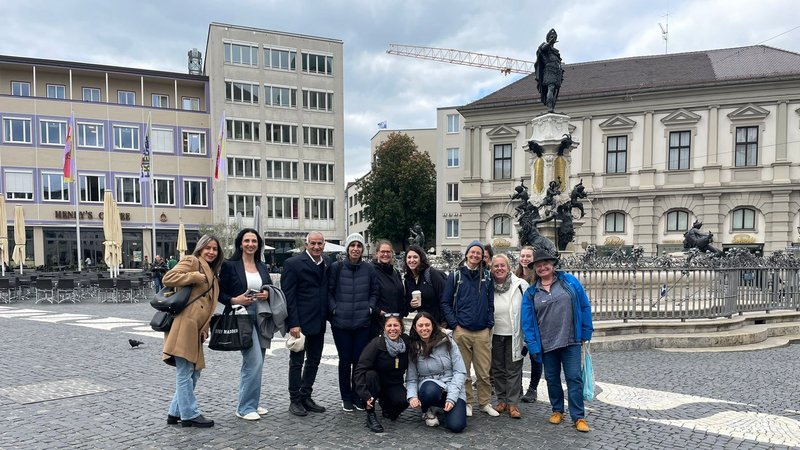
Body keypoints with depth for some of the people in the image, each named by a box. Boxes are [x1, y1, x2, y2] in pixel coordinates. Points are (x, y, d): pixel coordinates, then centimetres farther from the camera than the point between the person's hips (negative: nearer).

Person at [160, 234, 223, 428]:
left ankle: (176, 412, 23)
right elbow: (168, 278, -13)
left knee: (194, 372, 12)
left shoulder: (213, 274, 24)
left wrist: (205, 329, 14)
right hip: (184, 326, -9)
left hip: (195, 329, 9)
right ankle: (190, 414, 6)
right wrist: (196, 276, -16)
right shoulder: (192, 261, -1)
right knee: (184, 373, -2)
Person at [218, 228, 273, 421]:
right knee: (255, 361, -12)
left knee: (252, 363, 14)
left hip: (261, 318, 6)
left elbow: (271, 289, 17)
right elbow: (220, 294, -2)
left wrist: (267, 294, -4)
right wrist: (235, 300, -18)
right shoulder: (230, 265, -3)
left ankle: (251, 403, 26)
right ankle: (245, 407, 1)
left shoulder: (262, 267, 12)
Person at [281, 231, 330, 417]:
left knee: (314, 361, 14)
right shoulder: (293, 263, -10)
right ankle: (295, 400, 16)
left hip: (319, 323, 6)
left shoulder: (327, 263, 7)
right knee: (297, 362, 4)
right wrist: (293, 323, -17)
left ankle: (306, 397, 26)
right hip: (300, 322, -6)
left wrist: (327, 315, 4)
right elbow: (288, 295, -13)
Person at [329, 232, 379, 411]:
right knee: (345, 360, 6)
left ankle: (358, 395, 20)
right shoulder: (336, 267, -1)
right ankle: (346, 397, 21)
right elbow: (329, 291, 2)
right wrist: (334, 309, -7)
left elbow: (375, 291, 11)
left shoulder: (369, 269, 4)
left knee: (360, 360, 4)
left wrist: (370, 308, -2)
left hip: (363, 322, 1)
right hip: (341, 322, -1)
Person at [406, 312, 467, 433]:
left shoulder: (447, 342, -5)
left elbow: (460, 372, -6)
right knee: (430, 389, -37)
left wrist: (452, 398, -15)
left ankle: (442, 409, 15)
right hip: (430, 387, 0)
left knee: (456, 426, -22)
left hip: (453, 389, 0)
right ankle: (428, 410, 1)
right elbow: (411, 379, -2)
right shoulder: (413, 349, -1)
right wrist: (412, 396, -23)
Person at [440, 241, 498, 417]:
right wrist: (455, 324, -5)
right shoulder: (455, 275, 3)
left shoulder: (487, 276, 10)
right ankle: (467, 403, 18)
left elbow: (491, 303, 12)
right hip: (462, 331, -1)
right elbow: (445, 302, 2)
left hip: (482, 332, 2)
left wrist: (489, 325, 4)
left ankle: (485, 403, 17)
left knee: (484, 371, 3)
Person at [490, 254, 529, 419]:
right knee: (497, 369, 13)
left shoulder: (520, 285, -8)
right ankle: (502, 400, 27)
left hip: (514, 335, -3)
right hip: (495, 335, 3)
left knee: (513, 370, 4)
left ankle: (513, 403, 13)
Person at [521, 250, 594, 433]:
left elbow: (585, 307, 1)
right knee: (552, 378, 12)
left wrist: (586, 332, -1)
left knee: (574, 378, -1)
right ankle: (557, 410, 29)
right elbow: (527, 321, 1)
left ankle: (578, 417, 8)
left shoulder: (570, 281, -2)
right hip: (546, 344, 2)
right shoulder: (531, 293, 2)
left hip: (571, 341, -2)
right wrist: (533, 345, -5)